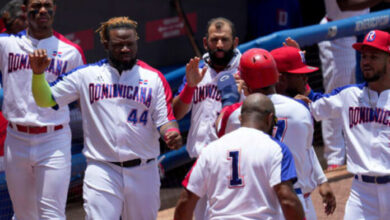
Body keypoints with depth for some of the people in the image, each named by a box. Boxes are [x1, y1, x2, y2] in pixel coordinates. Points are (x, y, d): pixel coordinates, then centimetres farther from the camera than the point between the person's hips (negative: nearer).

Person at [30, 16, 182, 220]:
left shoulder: (154, 78, 5)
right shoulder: (86, 75, 5)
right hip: (102, 171, -2)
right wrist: (38, 73, -13)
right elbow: (46, 100, 4)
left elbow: (165, 119, -1)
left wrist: (171, 134, -23)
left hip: (143, 172, 2)